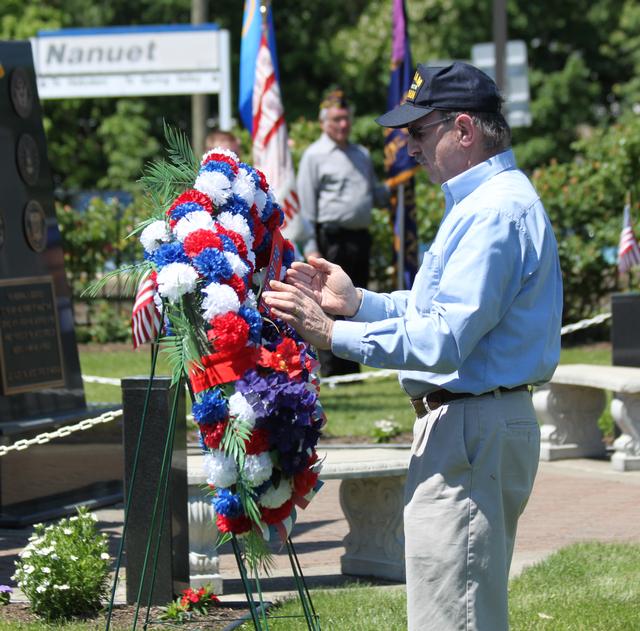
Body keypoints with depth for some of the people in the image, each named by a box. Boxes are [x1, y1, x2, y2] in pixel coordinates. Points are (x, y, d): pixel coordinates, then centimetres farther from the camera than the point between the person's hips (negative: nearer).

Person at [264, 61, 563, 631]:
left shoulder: (495, 211, -19)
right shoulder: (493, 200, 17)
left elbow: (445, 339, -25)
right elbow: (447, 308, 22)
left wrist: (333, 335, -20)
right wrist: (357, 302, 11)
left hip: (469, 433, -12)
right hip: (477, 426, 12)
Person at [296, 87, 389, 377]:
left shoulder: (362, 155, 21)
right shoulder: (314, 156, 0)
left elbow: (375, 194, 28)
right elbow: (306, 206, -5)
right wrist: (311, 249, -12)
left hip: (360, 238, 7)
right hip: (331, 240, -7)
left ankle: (351, 368, 16)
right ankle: (330, 369, -3)